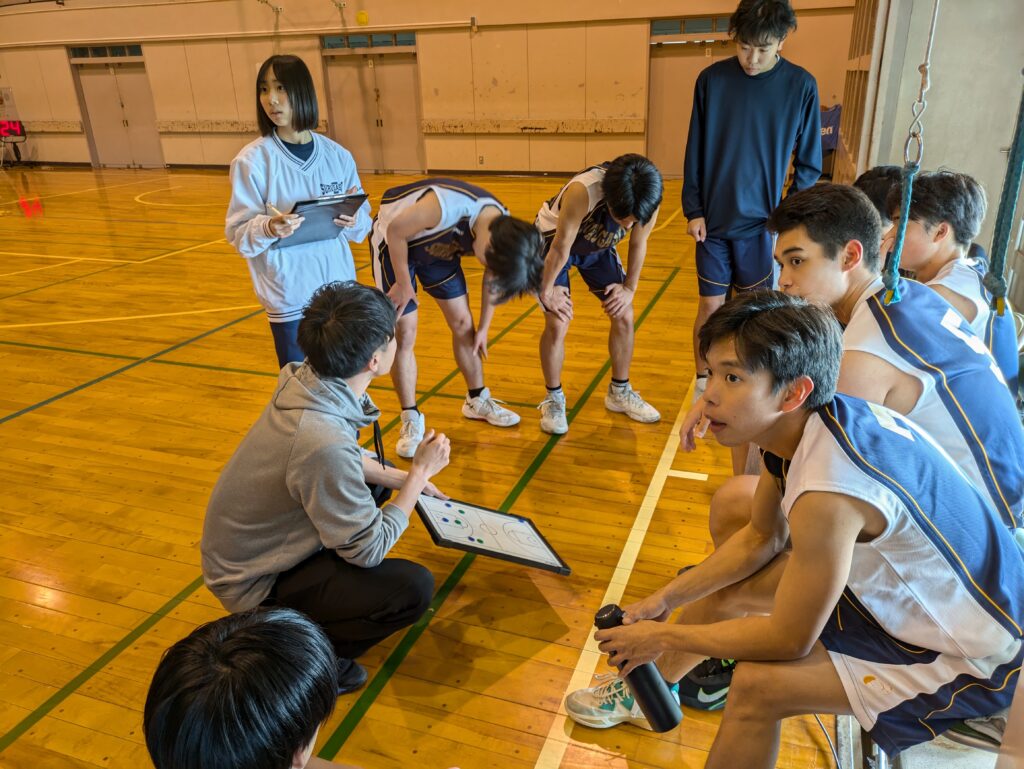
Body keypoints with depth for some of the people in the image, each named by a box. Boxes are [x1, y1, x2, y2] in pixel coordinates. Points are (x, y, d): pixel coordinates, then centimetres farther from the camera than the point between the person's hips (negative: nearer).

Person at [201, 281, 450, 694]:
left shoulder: (306, 381, -13)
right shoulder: (324, 442, -38)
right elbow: (369, 550, -24)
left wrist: (404, 477, 10)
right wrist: (421, 472, -15)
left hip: (247, 547, 8)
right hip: (254, 582, -8)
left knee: (372, 484, 17)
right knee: (414, 588, -18)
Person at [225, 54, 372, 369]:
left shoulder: (337, 155, 1)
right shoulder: (252, 159, -7)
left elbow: (364, 224, 6)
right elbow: (238, 234, -7)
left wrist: (354, 220, -16)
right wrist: (269, 228, -27)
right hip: (290, 298, -3)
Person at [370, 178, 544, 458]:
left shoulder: (505, 228, -19)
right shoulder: (447, 206, -42)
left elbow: (492, 281, -1)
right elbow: (395, 231, -26)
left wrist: (484, 328, 5)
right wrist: (404, 284, -17)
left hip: (438, 245, 6)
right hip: (394, 241, -5)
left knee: (463, 324, 6)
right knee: (404, 333, -6)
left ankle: (477, 400, 25)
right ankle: (411, 419, 7)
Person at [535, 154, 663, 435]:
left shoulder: (647, 202, -28)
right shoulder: (583, 191, -43)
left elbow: (638, 244, -7)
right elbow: (561, 247, -29)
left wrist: (630, 288, -2)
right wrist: (547, 290, -18)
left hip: (598, 245, 5)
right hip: (553, 240, -4)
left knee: (624, 315, 1)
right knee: (557, 324, -14)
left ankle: (620, 392, 20)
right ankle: (553, 399, 7)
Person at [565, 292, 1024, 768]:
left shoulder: (828, 493, -37)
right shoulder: (804, 422, -12)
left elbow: (789, 640, -24)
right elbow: (761, 538, 4)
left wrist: (665, 636, -12)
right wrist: (666, 598, 2)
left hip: (975, 655, -8)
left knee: (758, 685, -22)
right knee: (726, 587, 10)